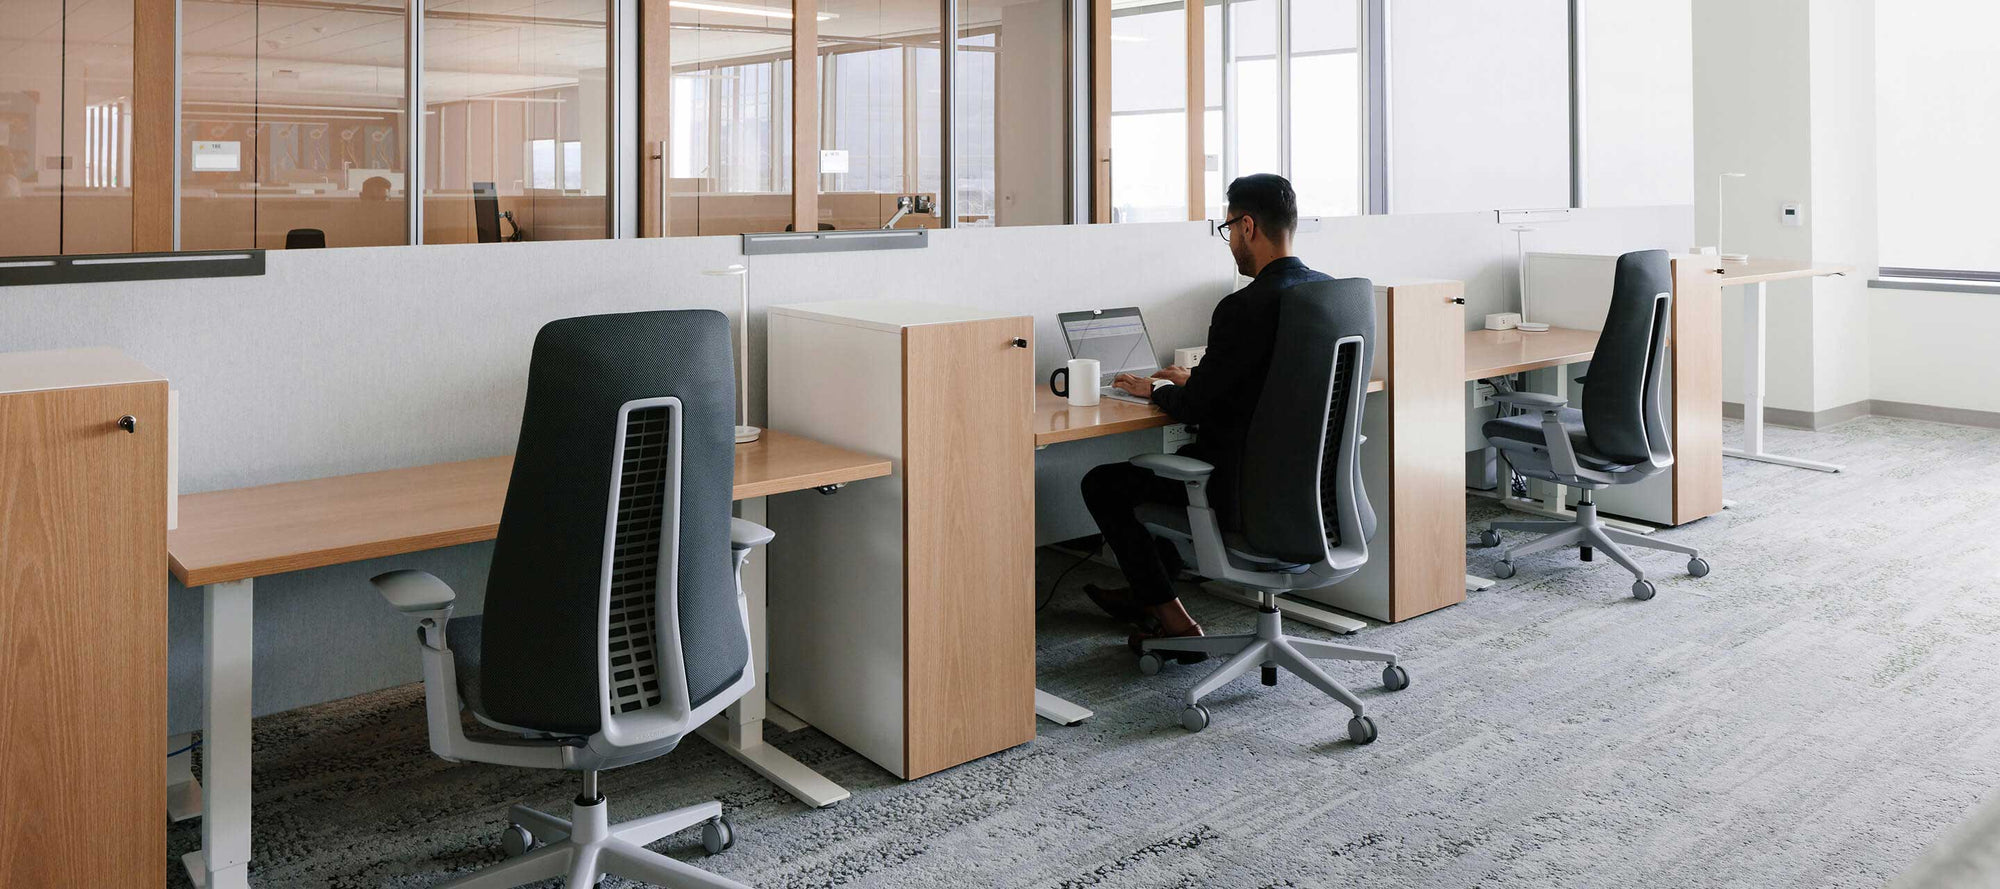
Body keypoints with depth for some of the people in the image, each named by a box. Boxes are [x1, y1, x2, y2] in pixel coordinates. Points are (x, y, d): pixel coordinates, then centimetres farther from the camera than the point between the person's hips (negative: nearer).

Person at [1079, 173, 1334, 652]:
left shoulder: (1244, 307, -24)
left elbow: (1195, 407, -16)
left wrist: (1155, 389, 5)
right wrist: (1195, 377, 20)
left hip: (1246, 489, -9)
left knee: (1102, 485, 8)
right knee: (1180, 457, 34)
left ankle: (1173, 621, 16)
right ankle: (1149, 591, 44)